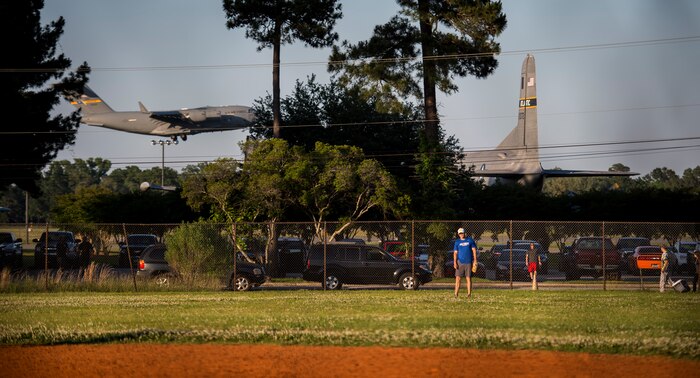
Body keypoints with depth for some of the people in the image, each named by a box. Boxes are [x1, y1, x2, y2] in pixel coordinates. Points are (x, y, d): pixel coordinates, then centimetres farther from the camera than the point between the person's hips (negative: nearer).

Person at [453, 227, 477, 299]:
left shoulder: (470, 240, 6)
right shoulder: (457, 242, 10)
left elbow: (474, 250, 6)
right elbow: (455, 253, 8)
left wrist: (475, 261, -2)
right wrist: (455, 262, -4)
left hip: (468, 262, -1)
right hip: (460, 262, 1)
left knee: (468, 278, 0)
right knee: (458, 278, -5)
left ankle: (469, 294, 4)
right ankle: (456, 294, -4)